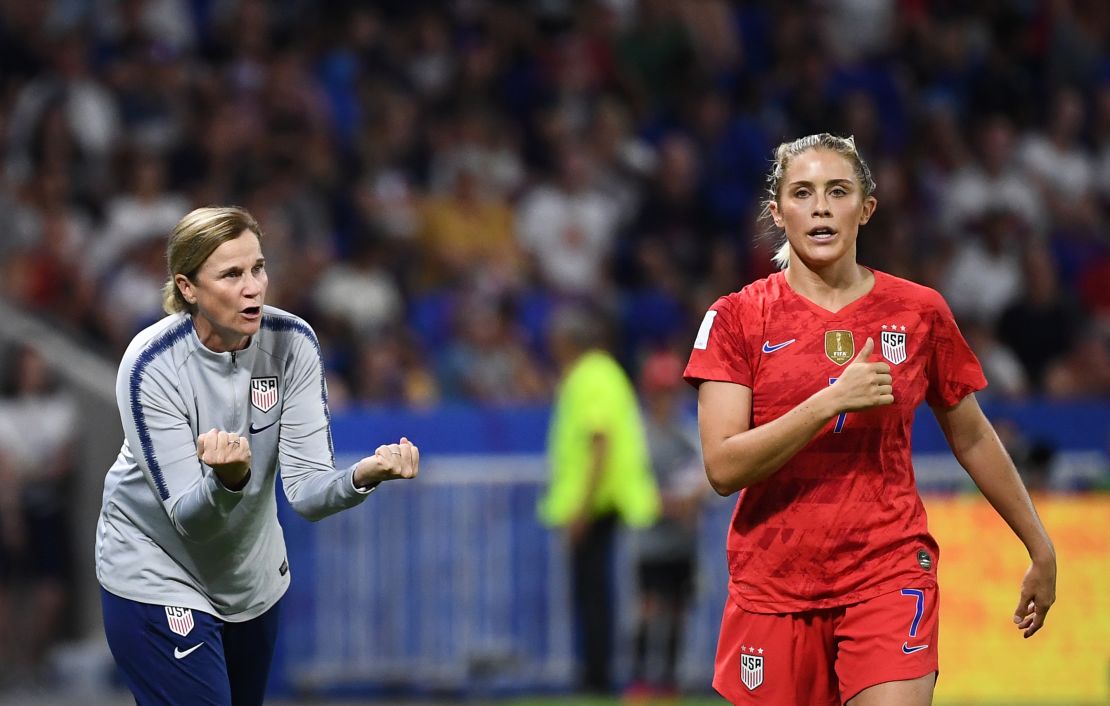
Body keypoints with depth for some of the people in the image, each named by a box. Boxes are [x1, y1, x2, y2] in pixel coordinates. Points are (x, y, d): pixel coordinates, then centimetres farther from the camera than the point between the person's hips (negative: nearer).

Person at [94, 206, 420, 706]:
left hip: (253, 576, 5)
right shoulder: (152, 365, -25)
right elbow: (189, 517, -28)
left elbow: (305, 490, -20)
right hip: (157, 575, -5)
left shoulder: (291, 343, -15)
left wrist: (362, 476, -41)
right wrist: (226, 480, -50)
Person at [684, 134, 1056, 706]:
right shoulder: (736, 318, -1)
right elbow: (722, 467, -11)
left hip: (890, 573, 0)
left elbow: (973, 439, 17)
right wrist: (830, 403, -21)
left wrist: (1040, 550, 21)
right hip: (772, 586, 0)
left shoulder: (920, 313, 4)